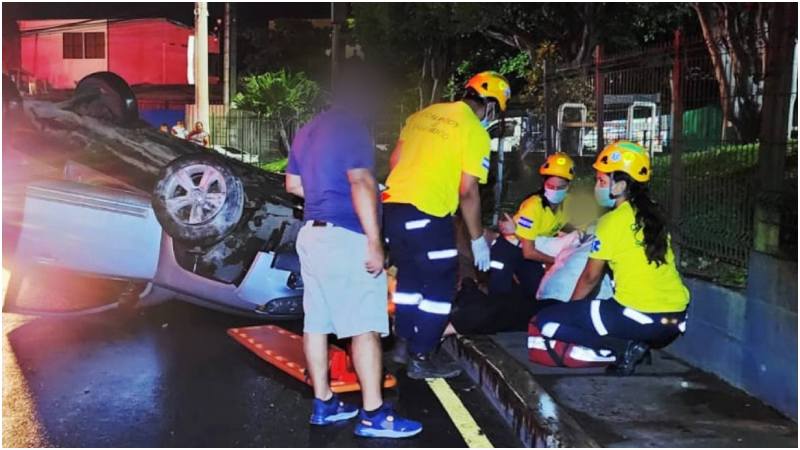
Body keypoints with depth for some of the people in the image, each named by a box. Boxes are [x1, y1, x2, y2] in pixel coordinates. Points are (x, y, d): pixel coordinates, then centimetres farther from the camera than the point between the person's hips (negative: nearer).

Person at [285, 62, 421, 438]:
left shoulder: (307, 131, 16)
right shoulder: (353, 129, -11)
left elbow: (293, 184, 22)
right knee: (366, 325, -7)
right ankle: (373, 415, -5)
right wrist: (374, 242, -22)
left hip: (313, 233, 9)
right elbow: (361, 184, -20)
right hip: (346, 237, -9)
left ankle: (323, 404, 16)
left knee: (317, 322, 9)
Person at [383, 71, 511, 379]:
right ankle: (420, 359, 10)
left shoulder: (423, 114, 13)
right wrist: (478, 239, -1)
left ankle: (404, 344, 33)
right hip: (427, 214, -7)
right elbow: (468, 192, -10)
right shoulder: (475, 133, -6)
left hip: (393, 205, 7)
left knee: (410, 276, 22)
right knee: (439, 285, 6)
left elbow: (394, 161, 16)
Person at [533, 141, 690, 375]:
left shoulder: (612, 221, -6)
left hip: (641, 317, -8)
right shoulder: (652, 216, 13)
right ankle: (637, 344, 8)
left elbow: (590, 277, 2)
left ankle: (624, 347, -7)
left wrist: (569, 307, 20)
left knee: (545, 321, 0)